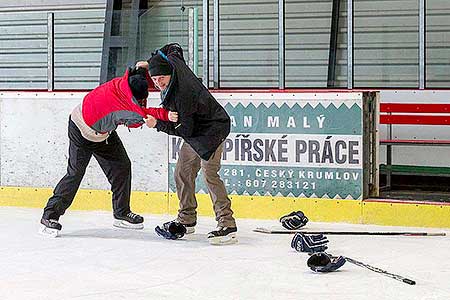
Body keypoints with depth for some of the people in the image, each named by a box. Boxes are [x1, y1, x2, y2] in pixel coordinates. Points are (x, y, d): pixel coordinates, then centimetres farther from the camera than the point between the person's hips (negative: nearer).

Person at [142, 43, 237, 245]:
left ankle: (227, 225, -26)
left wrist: (158, 124, -26)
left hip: (212, 128, -10)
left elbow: (185, 130, -27)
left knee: (209, 172, -22)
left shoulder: (182, 94, -32)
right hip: (196, 129, 10)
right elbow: (173, 48, 16)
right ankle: (187, 220, 24)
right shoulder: (172, 61, -9)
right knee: (183, 172, 11)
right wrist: (149, 63, 12)